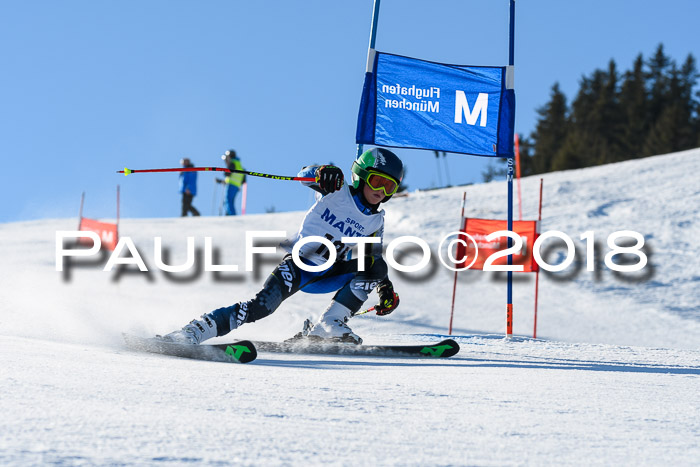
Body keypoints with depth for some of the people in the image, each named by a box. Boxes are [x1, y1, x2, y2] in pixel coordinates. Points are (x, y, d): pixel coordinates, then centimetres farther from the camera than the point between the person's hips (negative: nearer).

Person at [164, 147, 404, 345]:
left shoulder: (376, 222, 9)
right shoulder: (337, 190, -6)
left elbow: (376, 258, 22)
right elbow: (305, 175, -21)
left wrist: (386, 289, 10)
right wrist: (321, 174, -45)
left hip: (329, 276, 6)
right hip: (298, 266, -6)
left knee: (375, 266, -14)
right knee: (262, 305, -27)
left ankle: (330, 325, -15)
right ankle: (195, 330, -27)